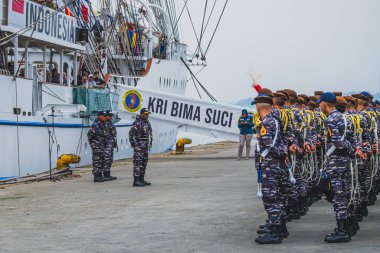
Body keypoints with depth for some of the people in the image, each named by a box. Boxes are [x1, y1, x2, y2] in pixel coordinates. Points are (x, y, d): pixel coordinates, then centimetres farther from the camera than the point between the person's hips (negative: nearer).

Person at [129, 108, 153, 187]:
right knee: (137, 163, -10)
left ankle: (141, 179, 18)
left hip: (146, 147, 9)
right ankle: (136, 181, -10)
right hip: (139, 147, -9)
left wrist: (150, 144, 18)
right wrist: (134, 145, -17)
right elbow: (131, 134, -16)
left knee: (144, 163, 12)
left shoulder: (147, 122, 14)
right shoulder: (137, 123, -13)